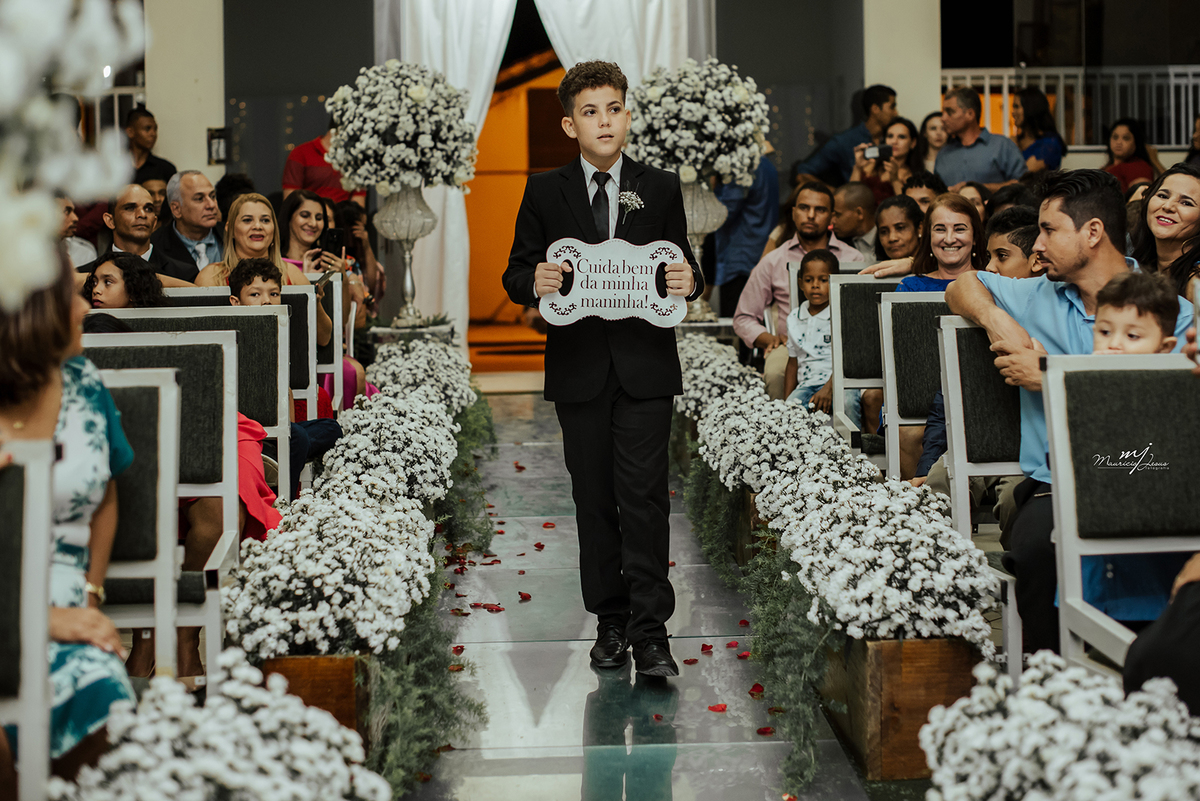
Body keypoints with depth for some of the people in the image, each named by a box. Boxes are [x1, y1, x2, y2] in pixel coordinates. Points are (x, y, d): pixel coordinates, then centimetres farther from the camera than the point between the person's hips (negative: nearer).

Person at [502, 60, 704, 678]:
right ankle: (610, 622, 17)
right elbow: (515, 273, 7)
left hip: (645, 367, -1)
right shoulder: (544, 192, 7)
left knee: (644, 494, -8)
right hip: (579, 368, 1)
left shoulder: (661, 188, 9)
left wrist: (689, 282, -13)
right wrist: (535, 282, -17)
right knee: (594, 499, 7)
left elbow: (684, 267, 11)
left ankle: (650, 630, -7)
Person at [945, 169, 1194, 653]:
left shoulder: (1171, 315, 3)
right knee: (1036, 549, -33)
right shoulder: (1038, 297, 20)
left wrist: (1049, 379, -4)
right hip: (1053, 485, 3)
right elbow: (963, 287, 36)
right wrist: (995, 318, 12)